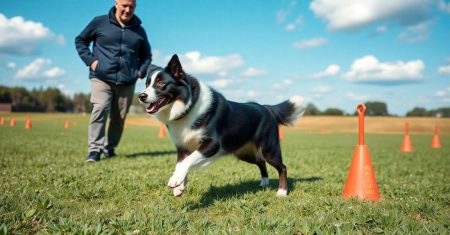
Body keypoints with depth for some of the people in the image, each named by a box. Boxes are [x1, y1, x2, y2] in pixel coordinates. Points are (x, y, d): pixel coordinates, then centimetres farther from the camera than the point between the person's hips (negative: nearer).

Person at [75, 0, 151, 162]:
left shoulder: (139, 30, 12)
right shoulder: (100, 22, 3)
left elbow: (146, 55, 25)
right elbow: (80, 40, 11)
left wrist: (142, 70, 7)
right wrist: (90, 60, -3)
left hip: (127, 82, 3)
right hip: (101, 78, -3)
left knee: (119, 117, 5)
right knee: (100, 109, -19)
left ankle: (109, 148, 20)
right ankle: (95, 149, -15)